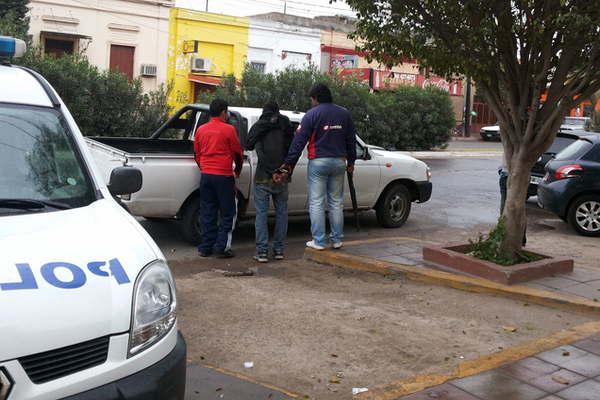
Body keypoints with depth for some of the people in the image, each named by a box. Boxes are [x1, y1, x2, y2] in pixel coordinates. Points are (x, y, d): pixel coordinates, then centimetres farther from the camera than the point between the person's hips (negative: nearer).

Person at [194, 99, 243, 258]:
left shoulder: (201, 130, 7)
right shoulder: (228, 129, -7)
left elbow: (197, 154, 16)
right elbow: (237, 153, 0)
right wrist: (237, 171, 17)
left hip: (206, 175, 5)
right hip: (224, 176, -5)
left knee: (207, 213, 11)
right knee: (228, 213, 5)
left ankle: (206, 247, 14)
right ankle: (222, 247, 2)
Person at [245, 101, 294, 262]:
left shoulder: (258, 126, 1)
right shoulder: (286, 126, 6)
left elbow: (248, 145, 8)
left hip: (263, 177, -2)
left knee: (261, 213, 0)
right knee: (281, 212, 10)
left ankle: (262, 251, -4)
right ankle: (279, 249, 11)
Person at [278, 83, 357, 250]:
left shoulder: (312, 114, -6)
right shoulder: (344, 114, 9)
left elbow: (299, 141, -8)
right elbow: (351, 140, 14)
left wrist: (288, 164, -7)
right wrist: (351, 162, 23)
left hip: (318, 162, -4)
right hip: (339, 162, 5)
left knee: (316, 203, 1)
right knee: (336, 202, 12)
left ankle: (319, 241, 1)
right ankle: (337, 240, 15)